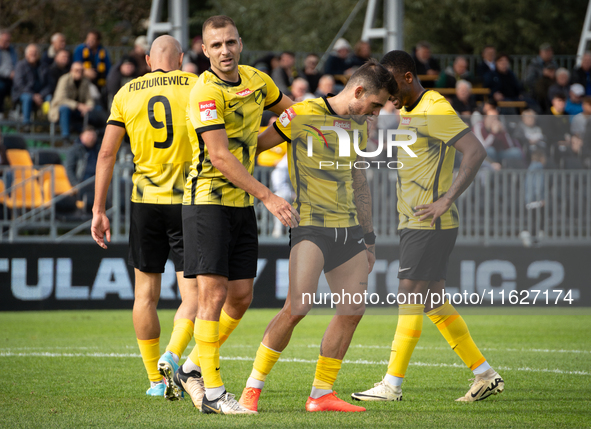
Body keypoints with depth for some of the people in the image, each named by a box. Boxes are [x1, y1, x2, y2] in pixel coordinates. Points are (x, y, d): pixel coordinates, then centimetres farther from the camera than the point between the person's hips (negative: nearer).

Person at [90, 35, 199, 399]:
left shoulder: (127, 93, 6)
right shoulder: (196, 87, 0)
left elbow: (107, 154, 2)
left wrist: (98, 210, 5)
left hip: (146, 203, 2)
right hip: (188, 201, -2)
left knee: (146, 294, 11)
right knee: (192, 293, 1)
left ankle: (156, 380, 12)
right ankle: (172, 355, -23)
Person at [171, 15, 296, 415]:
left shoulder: (256, 80, 7)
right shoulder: (206, 92, -16)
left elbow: (289, 110, 30)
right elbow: (220, 157, -22)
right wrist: (268, 196, -24)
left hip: (242, 203, 7)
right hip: (208, 199, -7)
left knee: (241, 296, 7)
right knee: (214, 293, -9)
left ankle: (191, 369, 22)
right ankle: (212, 391, -4)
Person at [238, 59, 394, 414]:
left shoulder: (359, 126, 15)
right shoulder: (302, 115, -8)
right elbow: (252, 148, -2)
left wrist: (368, 237, 21)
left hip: (349, 229, 7)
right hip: (311, 225, -7)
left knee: (353, 310, -1)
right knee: (298, 306, -18)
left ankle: (322, 394, 8)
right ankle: (253, 387, -6)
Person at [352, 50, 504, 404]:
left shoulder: (436, 110, -14)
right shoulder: (408, 112, 16)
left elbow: (476, 152, -22)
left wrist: (446, 200, -24)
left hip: (430, 225, -10)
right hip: (416, 224, 10)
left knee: (410, 299, -7)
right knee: (434, 303, 10)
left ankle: (392, 385, -4)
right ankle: (485, 376, 14)